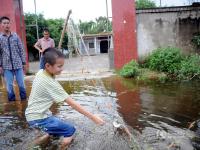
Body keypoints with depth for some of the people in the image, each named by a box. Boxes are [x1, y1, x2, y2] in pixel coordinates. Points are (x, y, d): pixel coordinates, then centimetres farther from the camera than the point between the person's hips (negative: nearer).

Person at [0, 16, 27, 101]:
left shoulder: (16, 36, 2)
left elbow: (21, 50, 5)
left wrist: (24, 62, 3)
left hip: (18, 64, 0)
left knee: (21, 84, 5)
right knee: (9, 85, 7)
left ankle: (24, 99, 20)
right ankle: (12, 100, 21)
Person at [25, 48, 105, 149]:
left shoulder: (40, 72, -4)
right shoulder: (51, 83, -27)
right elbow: (72, 103, -27)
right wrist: (93, 117, -25)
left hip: (32, 113, 9)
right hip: (37, 118, -9)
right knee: (70, 130, -10)